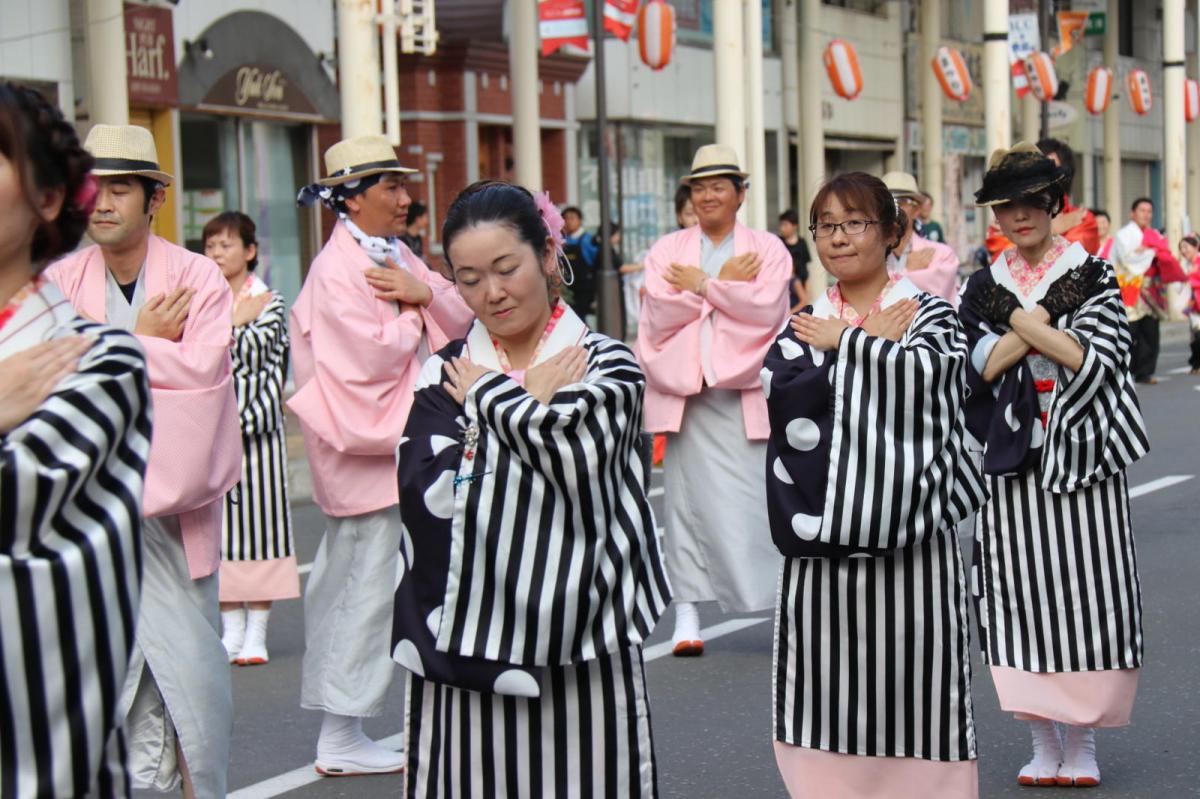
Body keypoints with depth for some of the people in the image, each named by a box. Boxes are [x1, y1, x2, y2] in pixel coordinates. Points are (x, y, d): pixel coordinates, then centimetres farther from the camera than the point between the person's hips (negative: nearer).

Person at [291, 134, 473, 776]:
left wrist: (424, 294, -13)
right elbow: (375, 356, -23)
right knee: (366, 583, -5)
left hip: (398, 443, 9)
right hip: (364, 445, -9)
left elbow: (459, 320, 6)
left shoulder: (396, 256, 12)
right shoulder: (337, 269, -15)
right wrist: (412, 315, -6)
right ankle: (341, 738, 2)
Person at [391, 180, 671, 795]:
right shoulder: (446, 375, 9)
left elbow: (578, 461, -16)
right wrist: (531, 405, -4)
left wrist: (490, 397, -2)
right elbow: (429, 494, -8)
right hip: (464, 646, 2)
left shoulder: (603, 363, 3)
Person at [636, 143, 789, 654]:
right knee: (687, 497, 0)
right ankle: (687, 613, 3)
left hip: (747, 391, -2)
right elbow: (658, 313, -2)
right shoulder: (666, 250, 14)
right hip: (685, 391, 2)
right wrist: (725, 284, -4)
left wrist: (700, 284, -5)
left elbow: (767, 308, -8)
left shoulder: (767, 249, 10)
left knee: (762, 496, -5)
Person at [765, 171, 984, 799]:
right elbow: (783, 395, -8)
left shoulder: (930, 314, 6)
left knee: (910, 673, -2)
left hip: (907, 524, -2)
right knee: (828, 678, 3)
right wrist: (874, 347, -7)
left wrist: (845, 343, -5)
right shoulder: (802, 325, 13)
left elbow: (925, 372, -17)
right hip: (824, 531, 3)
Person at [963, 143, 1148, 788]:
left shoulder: (1093, 277, 3)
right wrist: (1039, 327, -11)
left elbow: (1099, 360, -10)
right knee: (1022, 590, 0)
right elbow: (978, 367, -2)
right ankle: (1042, 739, 9)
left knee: (1085, 587, -4)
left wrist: (1027, 324, -9)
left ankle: (1082, 742, 5)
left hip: (1082, 455, -2)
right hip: (1014, 458, 2)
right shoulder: (983, 289, 10)